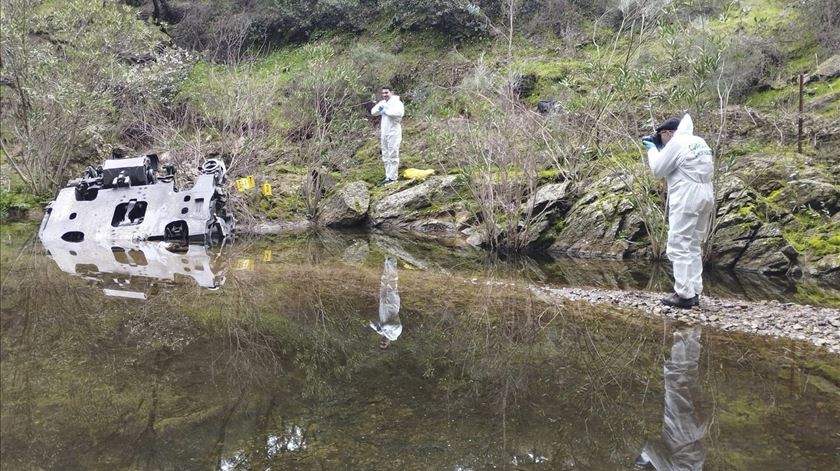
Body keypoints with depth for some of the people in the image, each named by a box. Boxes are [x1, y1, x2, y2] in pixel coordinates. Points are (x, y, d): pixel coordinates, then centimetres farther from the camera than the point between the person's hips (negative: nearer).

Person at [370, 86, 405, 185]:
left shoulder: (397, 102, -10)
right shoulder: (382, 103, 13)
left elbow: (399, 112, -29)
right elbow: (373, 112, 15)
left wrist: (386, 111, -18)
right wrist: (379, 109, -7)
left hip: (393, 133, -8)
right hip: (384, 133, 8)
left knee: (393, 155, -7)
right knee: (386, 156, 11)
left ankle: (392, 177, -5)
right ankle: (388, 176, 18)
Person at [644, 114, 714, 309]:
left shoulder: (676, 143, -10)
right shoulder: (700, 142, 17)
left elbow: (658, 169, -4)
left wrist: (652, 149, 11)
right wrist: (660, 149, 22)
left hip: (687, 200, -9)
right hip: (705, 197, 9)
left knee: (679, 247, -6)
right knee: (694, 246, 14)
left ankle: (684, 295, -8)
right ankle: (694, 292, 15)